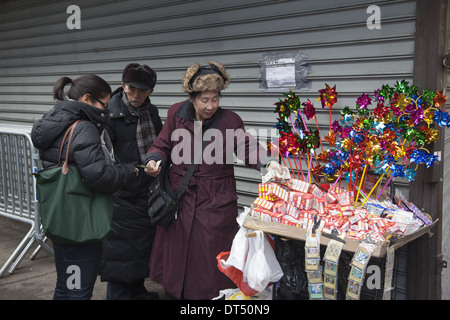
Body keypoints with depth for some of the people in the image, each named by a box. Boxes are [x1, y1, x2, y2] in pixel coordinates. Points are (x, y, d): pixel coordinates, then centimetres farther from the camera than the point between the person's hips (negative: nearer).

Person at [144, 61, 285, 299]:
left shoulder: (229, 120, -7)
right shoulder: (176, 114, -2)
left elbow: (247, 149, -12)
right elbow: (163, 146, 6)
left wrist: (267, 162, -32)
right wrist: (154, 161, -15)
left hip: (216, 202, -2)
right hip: (179, 197, 2)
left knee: (210, 260, 6)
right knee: (176, 255, 14)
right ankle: (174, 293, 35)